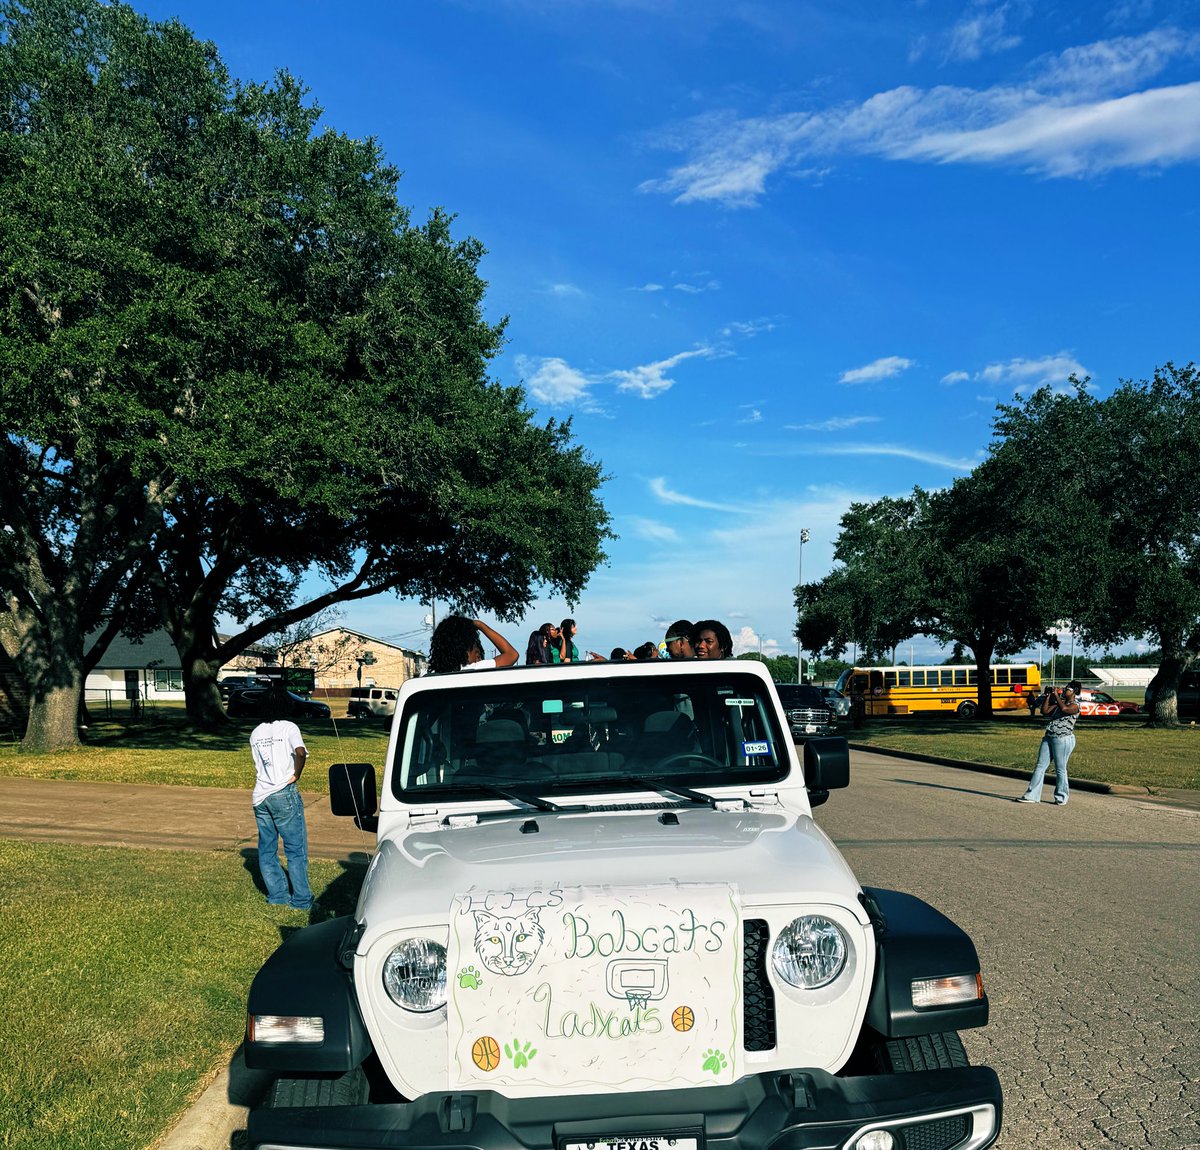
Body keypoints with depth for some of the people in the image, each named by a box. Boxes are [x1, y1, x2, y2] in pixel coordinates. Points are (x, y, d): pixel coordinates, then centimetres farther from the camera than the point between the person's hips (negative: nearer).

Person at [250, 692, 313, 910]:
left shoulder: (256, 733, 13)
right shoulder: (289, 728, -5)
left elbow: (257, 766, 16)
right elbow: (300, 752, -22)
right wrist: (296, 775, -9)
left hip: (260, 796, 6)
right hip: (284, 794, -5)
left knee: (266, 849, 14)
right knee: (296, 849, 1)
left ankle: (277, 894, 16)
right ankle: (301, 899, 2)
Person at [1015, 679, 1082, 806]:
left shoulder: (1075, 705, -6)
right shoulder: (1060, 702, 17)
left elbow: (1064, 708, -26)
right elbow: (1045, 711, 10)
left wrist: (1056, 695, -15)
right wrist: (1048, 696, 6)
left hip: (1063, 739, -8)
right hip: (1048, 737, 8)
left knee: (1060, 769, 0)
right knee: (1040, 767, 4)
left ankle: (1061, 798, 13)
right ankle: (1031, 796, 6)